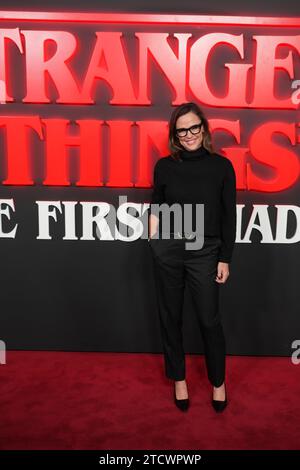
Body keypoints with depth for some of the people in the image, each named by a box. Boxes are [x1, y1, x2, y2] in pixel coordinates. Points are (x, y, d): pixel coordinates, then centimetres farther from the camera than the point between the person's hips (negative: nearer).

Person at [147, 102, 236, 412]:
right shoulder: (165, 166, 3)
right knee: (170, 316, 10)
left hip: (204, 250, -1)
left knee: (209, 319, 3)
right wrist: (153, 240, -2)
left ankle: (218, 382, 27)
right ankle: (178, 379, 30)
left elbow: (229, 216, 0)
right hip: (167, 248, 2)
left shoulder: (221, 166, -1)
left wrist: (225, 258, -1)